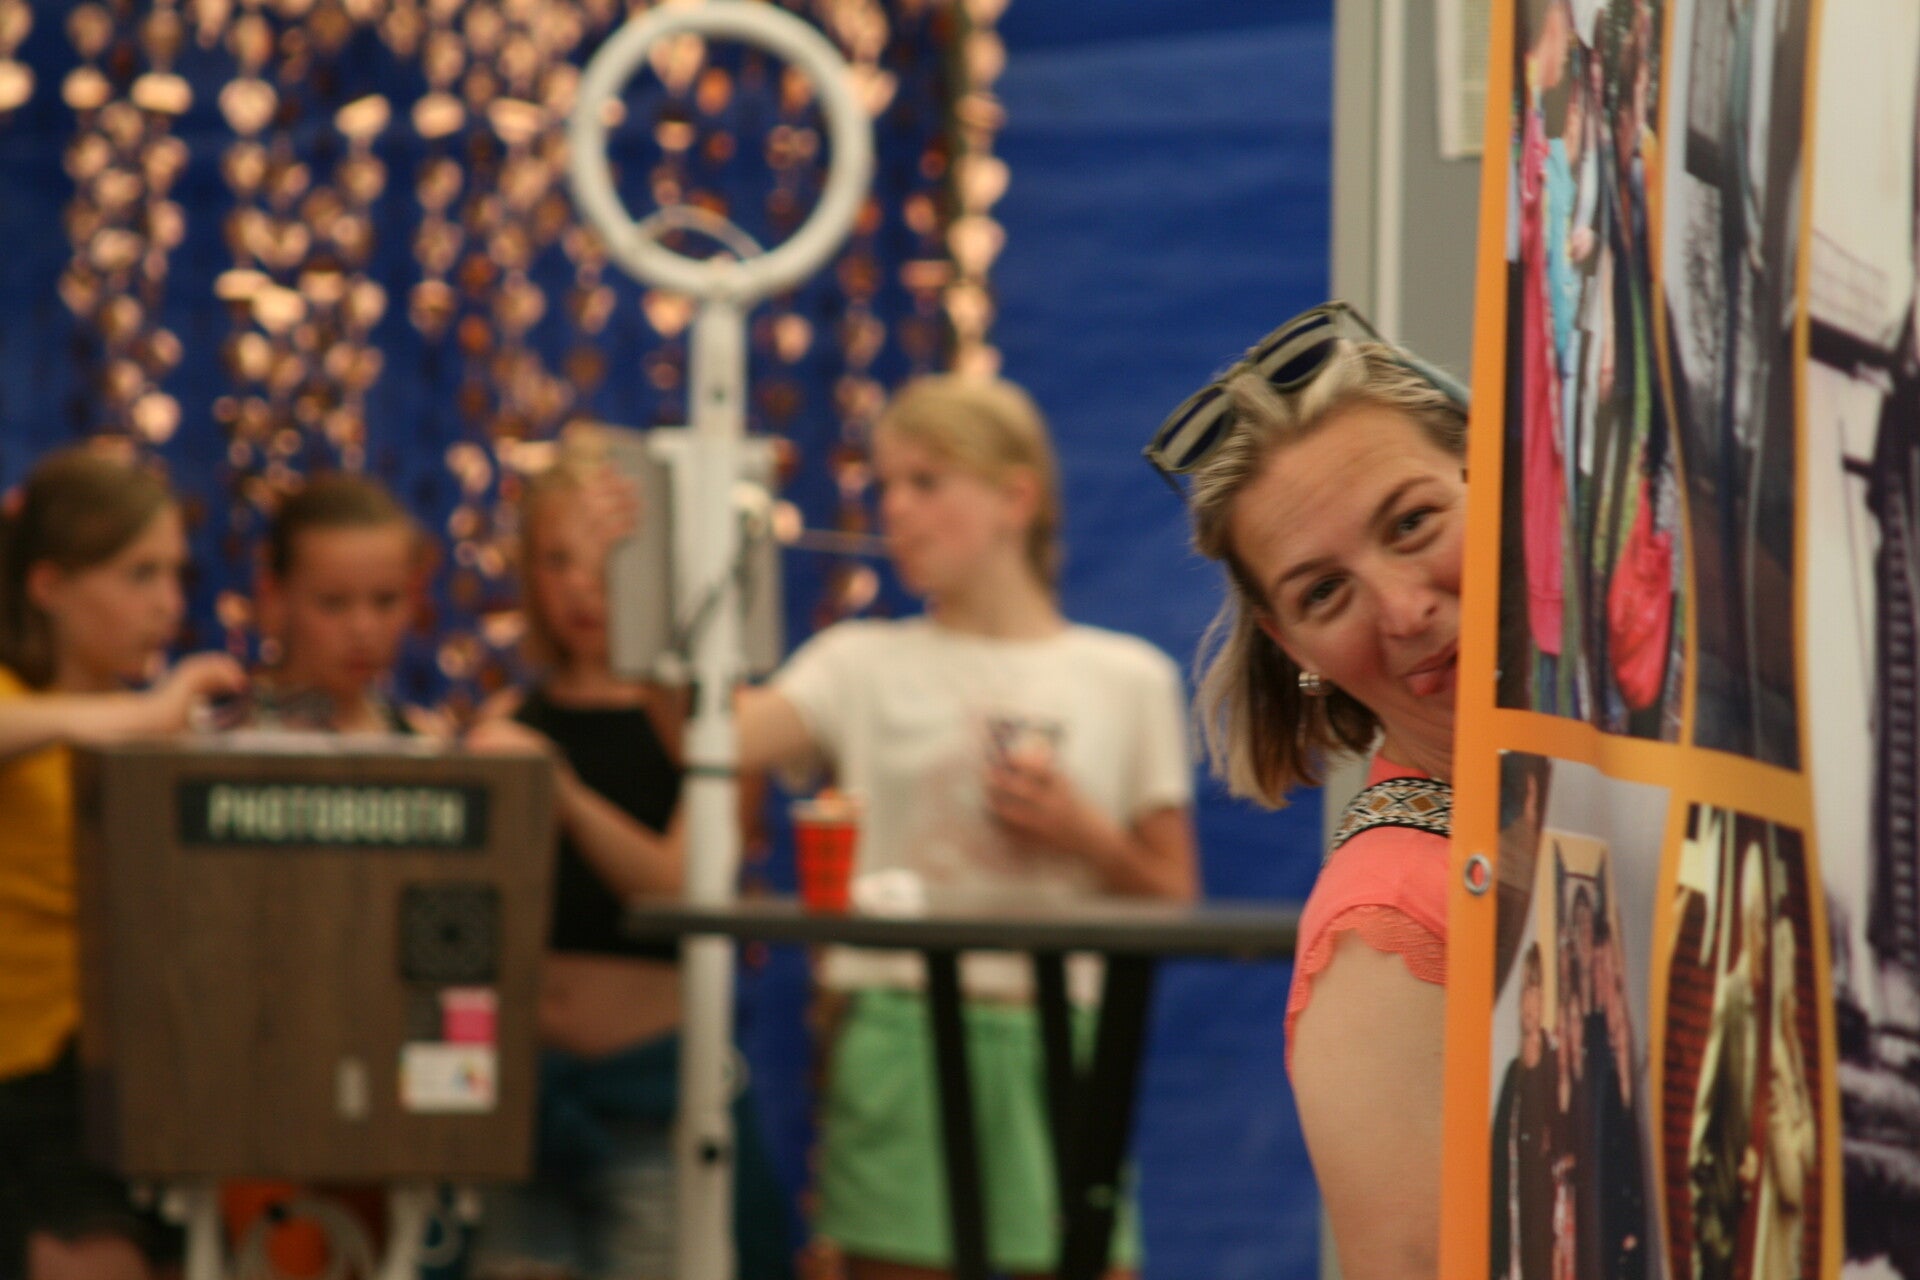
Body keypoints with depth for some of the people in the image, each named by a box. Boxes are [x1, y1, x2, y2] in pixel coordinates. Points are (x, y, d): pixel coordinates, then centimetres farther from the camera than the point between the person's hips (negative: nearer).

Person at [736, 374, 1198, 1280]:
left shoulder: (1126, 679, 9)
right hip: (896, 1030, 0)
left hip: (1055, 1044, 0)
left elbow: (1171, 891, 11)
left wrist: (1081, 833, -6)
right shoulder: (863, 666, 9)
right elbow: (723, 739, -8)